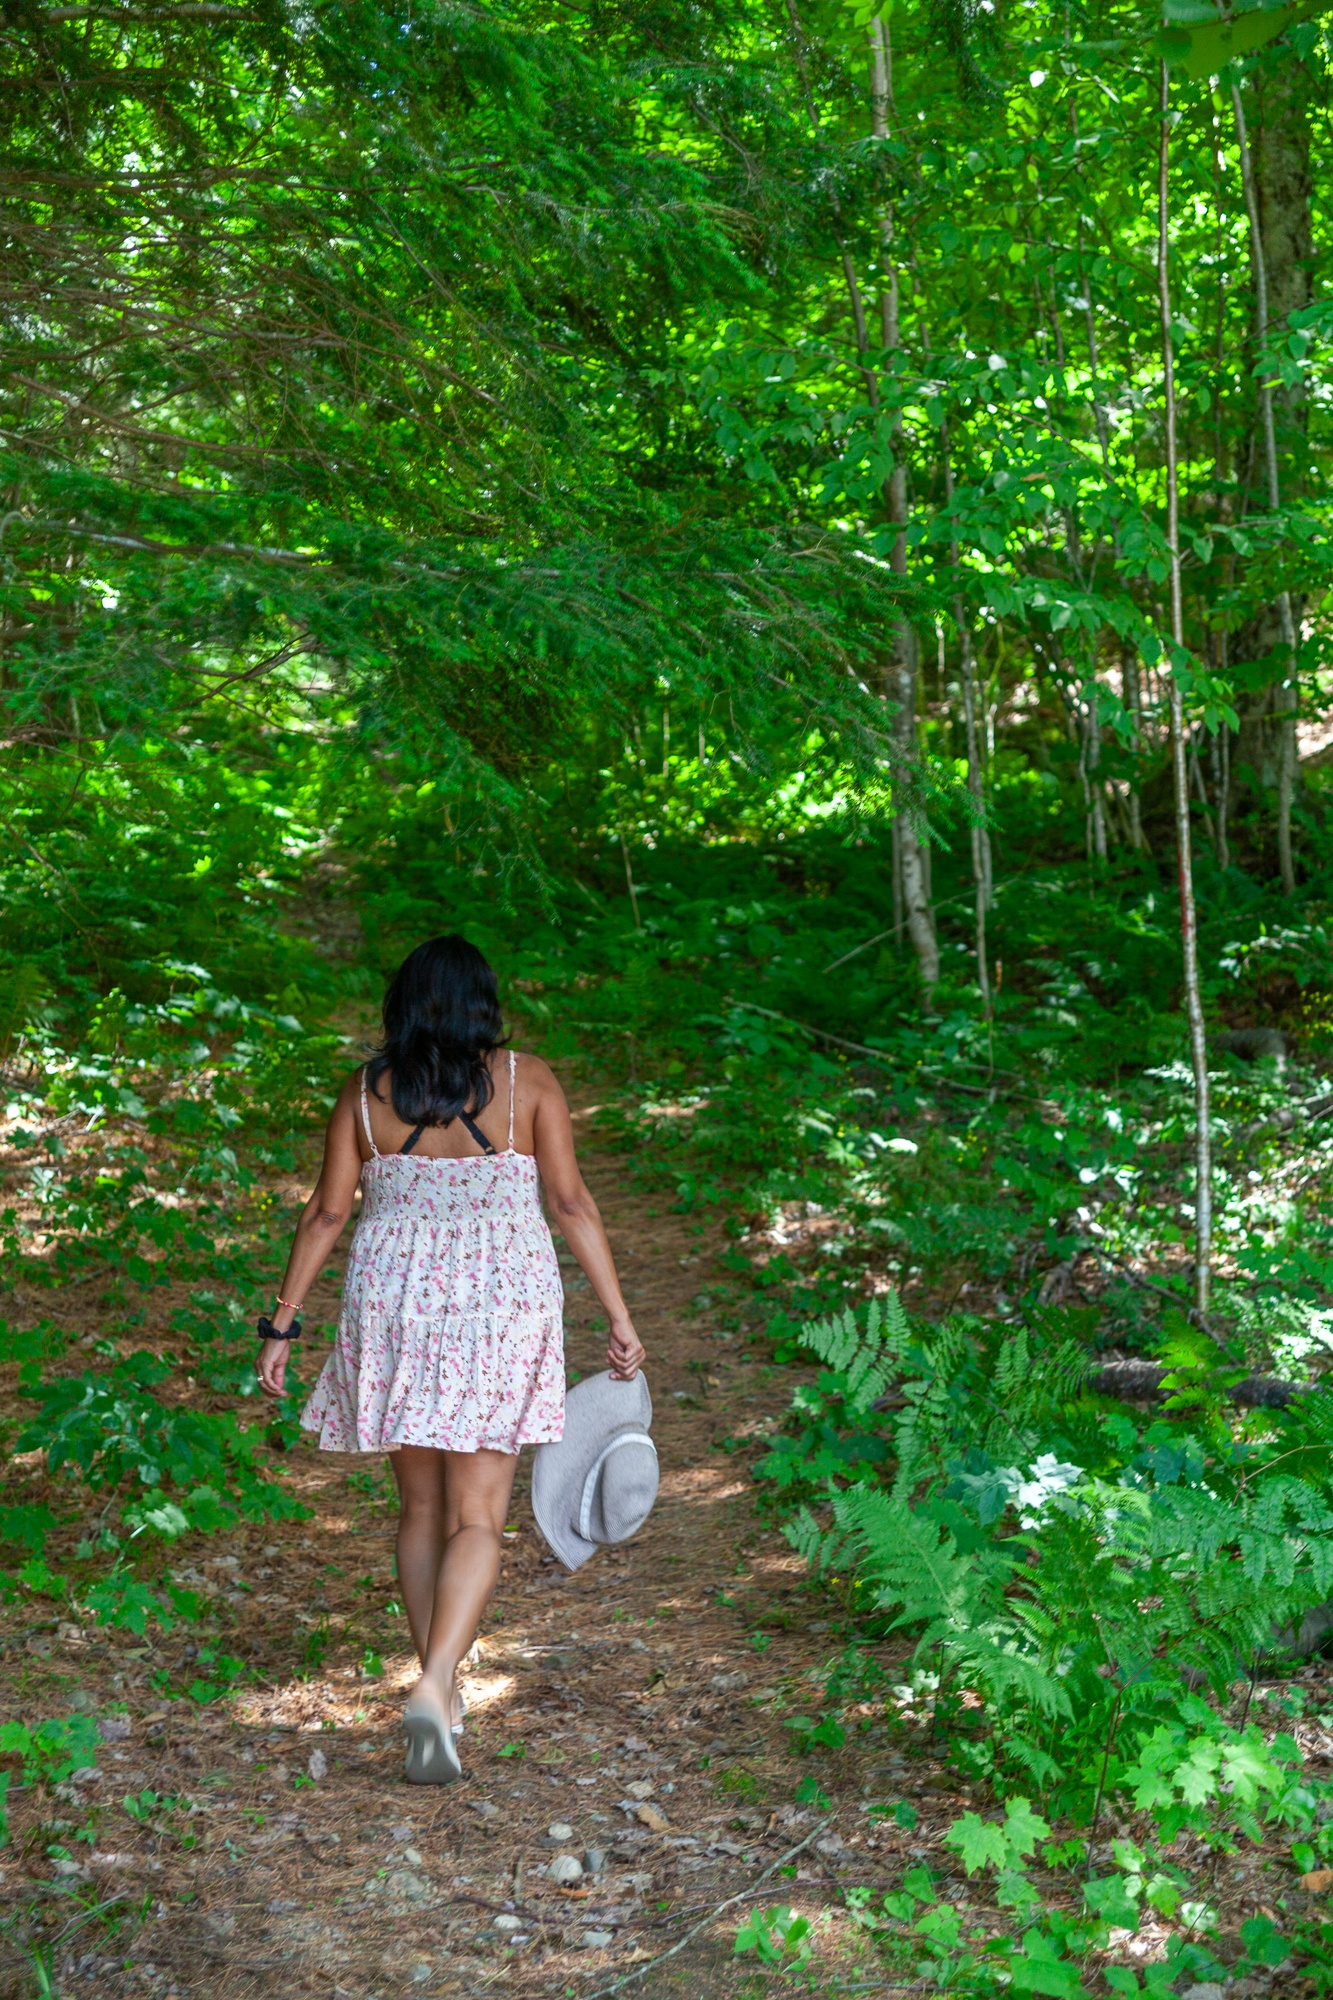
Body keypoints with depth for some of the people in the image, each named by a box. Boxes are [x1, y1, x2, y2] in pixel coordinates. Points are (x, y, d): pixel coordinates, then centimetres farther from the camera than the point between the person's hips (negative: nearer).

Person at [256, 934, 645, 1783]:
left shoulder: (365, 1092, 3)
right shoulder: (527, 1081, -2)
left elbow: (328, 1212, 2)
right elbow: (572, 1203, -4)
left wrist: (283, 1322, 8)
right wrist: (619, 1316, 0)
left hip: (392, 1300, 2)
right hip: (501, 1302, -2)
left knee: (422, 1507, 16)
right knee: (477, 1518, -1)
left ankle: (440, 1689, 22)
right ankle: (435, 1687, -20)